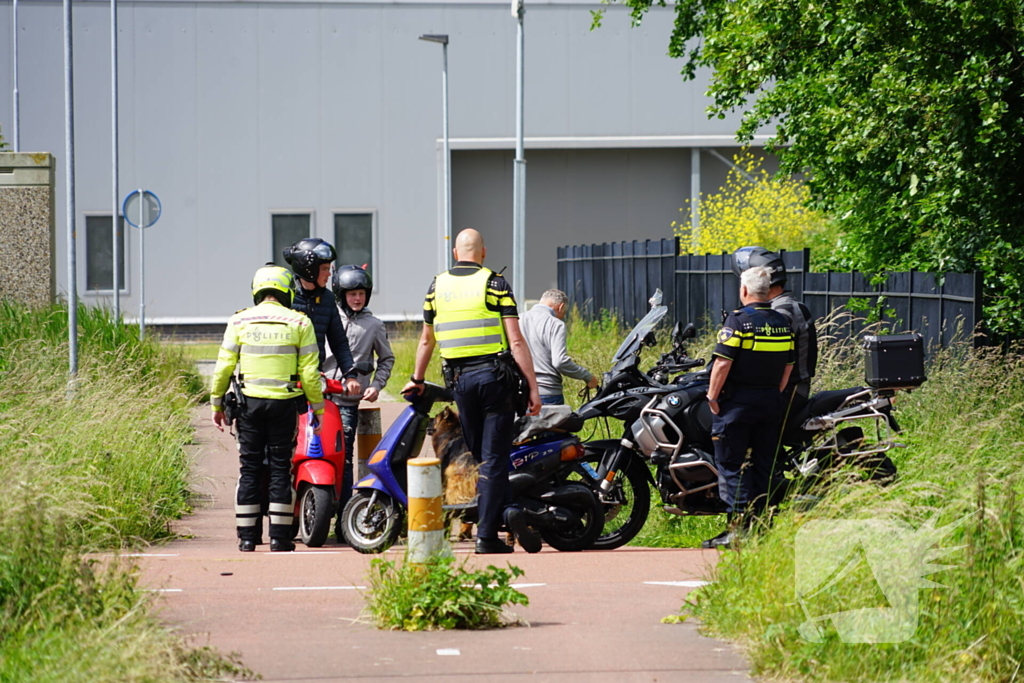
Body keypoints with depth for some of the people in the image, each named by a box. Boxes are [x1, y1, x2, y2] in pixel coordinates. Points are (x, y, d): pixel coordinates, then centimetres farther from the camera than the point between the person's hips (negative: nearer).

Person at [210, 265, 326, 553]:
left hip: (249, 401, 1)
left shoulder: (239, 321, 2)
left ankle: (247, 537, 7)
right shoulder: (299, 323, -1)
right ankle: (279, 536, 4)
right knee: (280, 469, 5)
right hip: (284, 403, -1)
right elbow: (309, 373, -3)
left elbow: (224, 367, 1)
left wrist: (217, 403, 10)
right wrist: (318, 407, 6)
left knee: (249, 469, 7)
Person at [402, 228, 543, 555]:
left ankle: (506, 510, -1)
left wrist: (416, 379, 34)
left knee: (481, 456, 13)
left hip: (459, 379, 3)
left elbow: (427, 339, 19)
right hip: (495, 375, -3)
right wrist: (533, 388, -7)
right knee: (494, 457, -1)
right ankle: (486, 534, -6)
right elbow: (516, 340, -9)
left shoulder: (437, 286, 8)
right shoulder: (495, 283, -3)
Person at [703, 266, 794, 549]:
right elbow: (788, 365, 11)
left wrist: (712, 396, -8)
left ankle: (738, 528, -9)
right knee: (764, 465, 11)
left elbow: (723, 363, -16)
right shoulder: (782, 323, 8)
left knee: (731, 465, -3)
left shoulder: (738, 320, -12)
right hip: (771, 403, 6)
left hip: (738, 401, -6)